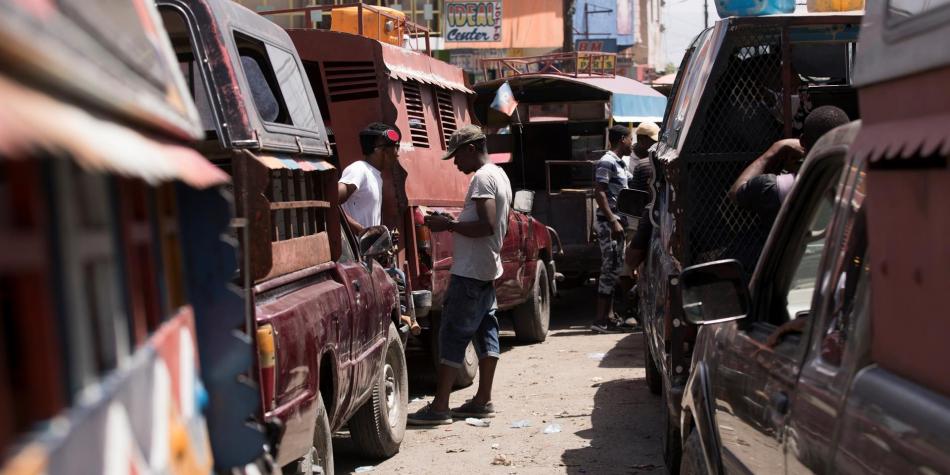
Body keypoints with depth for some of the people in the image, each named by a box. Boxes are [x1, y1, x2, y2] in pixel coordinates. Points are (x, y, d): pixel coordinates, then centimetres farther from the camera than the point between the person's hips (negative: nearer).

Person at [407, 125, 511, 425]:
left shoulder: (482, 178, -16)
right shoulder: (500, 175, 15)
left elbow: (486, 225, -25)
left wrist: (448, 225, -17)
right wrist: (453, 224, 15)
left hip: (470, 271, -10)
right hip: (488, 269, 10)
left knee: (452, 334, -9)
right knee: (485, 331, 11)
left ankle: (439, 407, -8)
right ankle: (483, 401, 15)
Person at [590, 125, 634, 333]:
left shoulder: (619, 163, 19)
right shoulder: (607, 162, -11)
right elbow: (599, 193, -18)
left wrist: (619, 220, 16)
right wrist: (613, 221, -22)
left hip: (616, 222, 10)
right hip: (609, 222, -10)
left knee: (613, 269, 10)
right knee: (610, 269, -10)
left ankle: (608, 317, 14)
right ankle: (600, 321, -9)